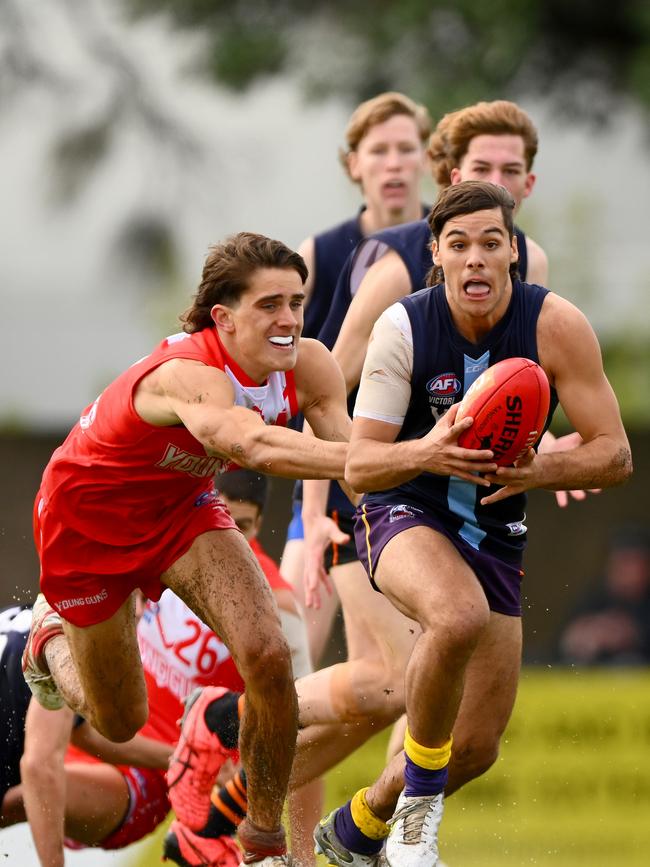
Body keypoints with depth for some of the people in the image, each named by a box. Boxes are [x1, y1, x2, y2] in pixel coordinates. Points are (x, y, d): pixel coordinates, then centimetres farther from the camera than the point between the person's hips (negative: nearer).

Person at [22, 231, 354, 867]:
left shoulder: (305, 365, -22)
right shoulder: (188, 375, -44)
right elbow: (254, 445, -63)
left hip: (180, 506, 5)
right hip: (86, 516, -5)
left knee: (266, 654, -19)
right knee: (119, 723, 11)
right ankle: (51, 635, 46)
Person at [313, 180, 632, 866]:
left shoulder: (557, 327, -16)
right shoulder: (403, 328, -18)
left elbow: (615, 456, -14)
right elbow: (357, 467, -16)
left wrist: (539, 470, -34)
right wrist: (424, 453, -38)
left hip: (494, 533, 4)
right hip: (404, 513, -4)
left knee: (477, 744, 7)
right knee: (459, 616, -39)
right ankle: (419, 799, -18)